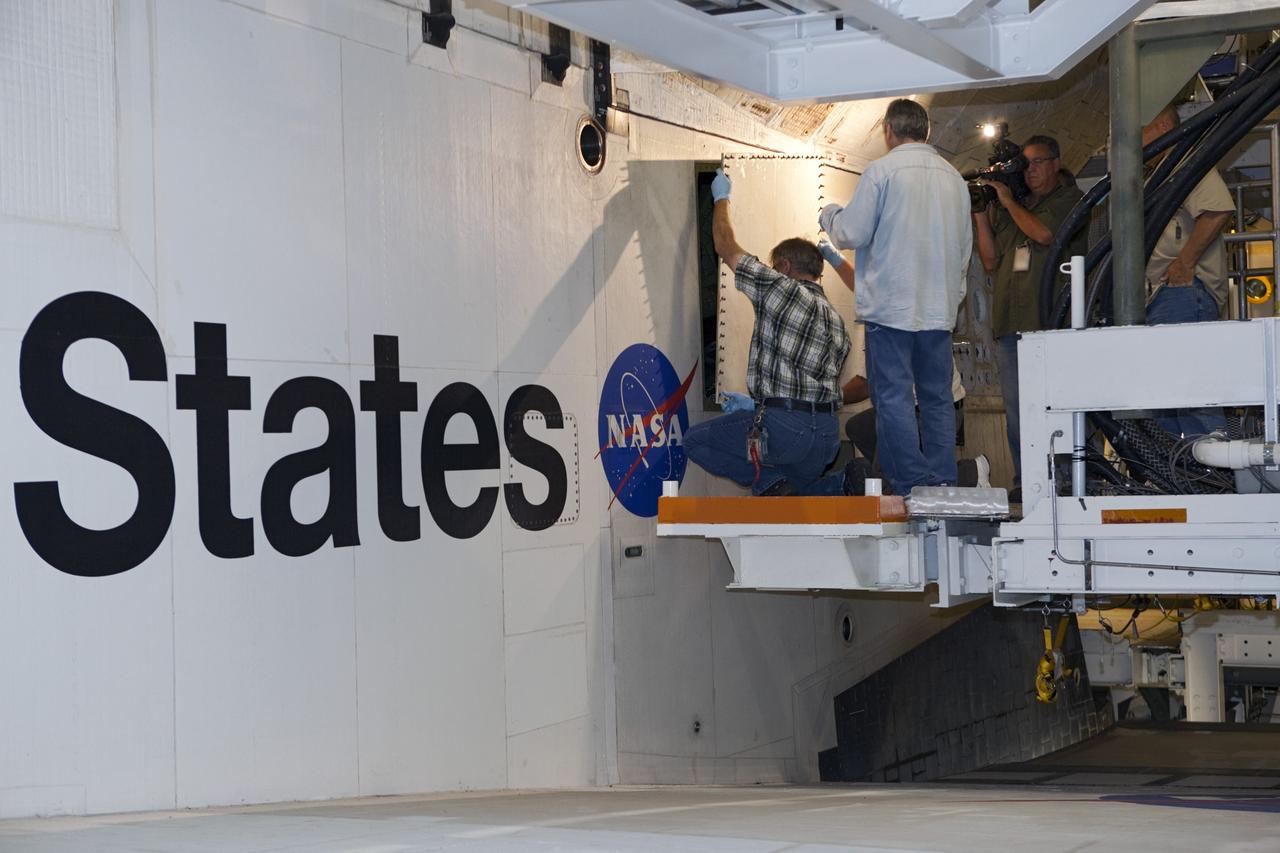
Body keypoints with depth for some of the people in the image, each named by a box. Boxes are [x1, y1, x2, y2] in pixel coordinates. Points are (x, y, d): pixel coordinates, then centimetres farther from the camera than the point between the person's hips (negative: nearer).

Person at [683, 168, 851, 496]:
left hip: (786, 428, -7)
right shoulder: (836, 320, 19)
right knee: (799, 488, 27)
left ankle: (767, 479, -7)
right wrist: (759, 403, 29)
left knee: (695, 441, 6)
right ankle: (840, 488, -2)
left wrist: (721, 198, 22)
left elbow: (726, 248, 7)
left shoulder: (779, 288, -3)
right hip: (828, 433, 7)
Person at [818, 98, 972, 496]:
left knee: (893, 397, -3)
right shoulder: (953, 176, 11)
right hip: (939, 309, 6)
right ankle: (942, 484, 10)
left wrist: (829, 214, 14)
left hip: (891, 306, -6)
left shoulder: (882, 171, -8)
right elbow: (964, 246, 18)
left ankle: (911, 488, -6)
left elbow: (852, 234, -7)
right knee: (938, 398, 10)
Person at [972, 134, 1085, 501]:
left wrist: (1008, 202, 0)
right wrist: (981, 217, 7)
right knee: (1016, 409, 5)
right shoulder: (1004, 210, 21)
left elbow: (1044, 233, -11)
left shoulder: (1069, 199, 6)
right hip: (1010, 322, 5)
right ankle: (1023, 481, 9)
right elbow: (990, 261, 17)